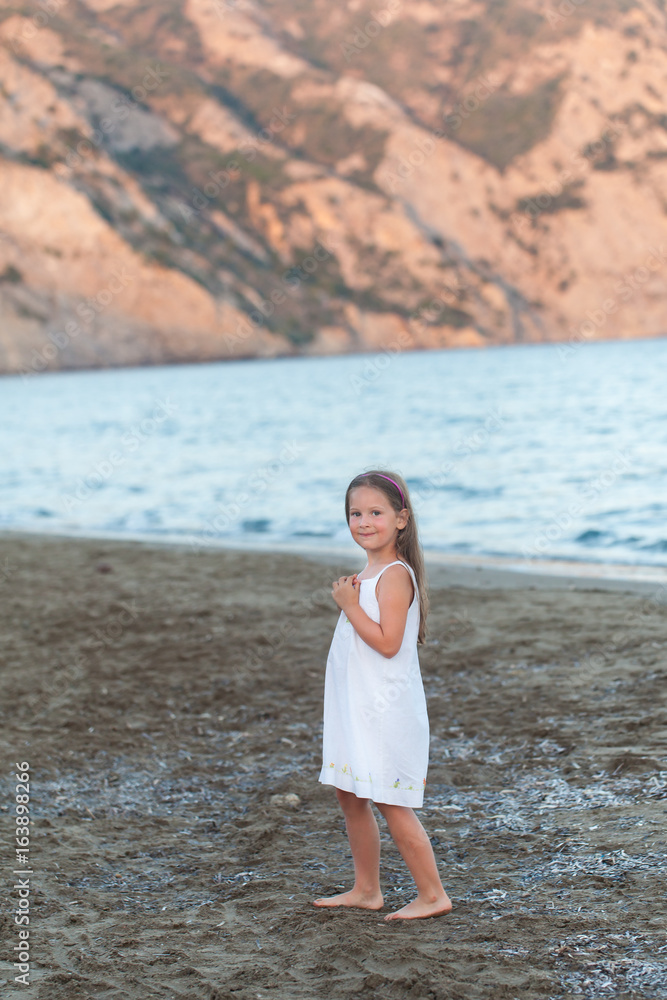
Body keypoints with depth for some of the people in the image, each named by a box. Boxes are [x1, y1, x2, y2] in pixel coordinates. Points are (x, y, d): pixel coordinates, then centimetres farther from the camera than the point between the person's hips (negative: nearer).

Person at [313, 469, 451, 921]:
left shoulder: (395, 574, -17)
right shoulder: (369, 572, 12)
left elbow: (387, 642, -25)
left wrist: (350, 606, -20)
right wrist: (348, 600, 6)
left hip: (385, 710, -10)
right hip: (356, 709, 10)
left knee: (392, 804, -4)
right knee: (351, 797, 15)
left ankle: (433, 894, 5)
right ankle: (366, 890, 26)